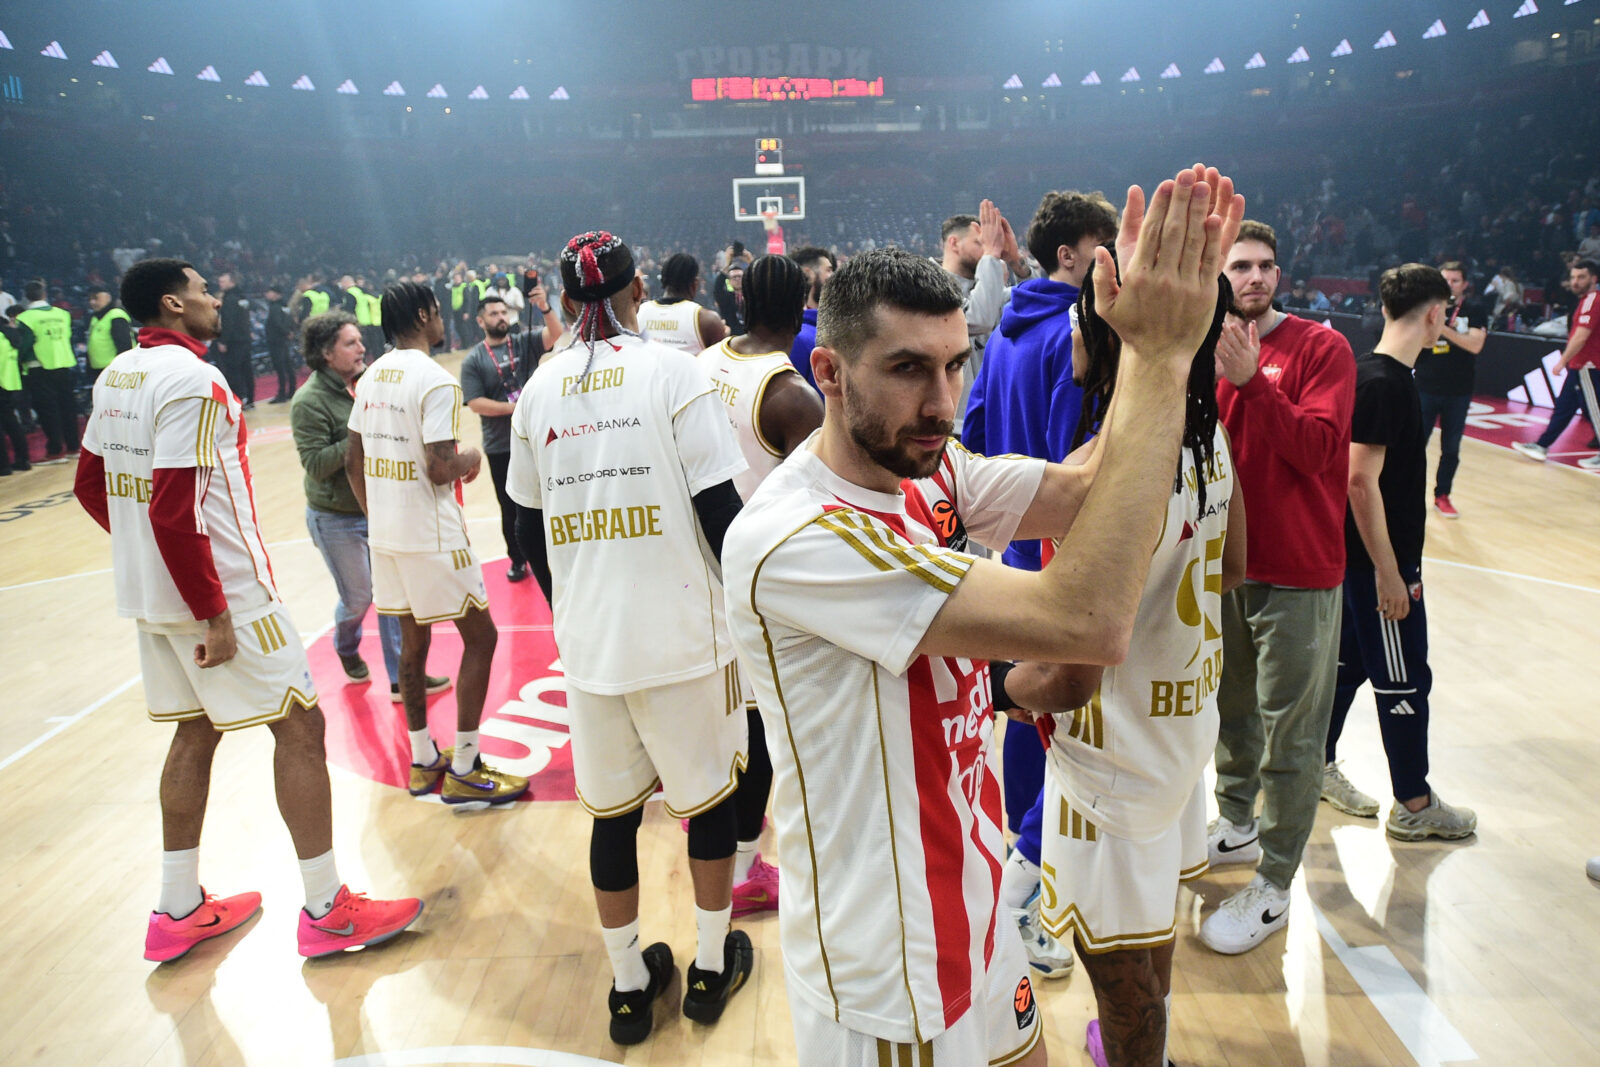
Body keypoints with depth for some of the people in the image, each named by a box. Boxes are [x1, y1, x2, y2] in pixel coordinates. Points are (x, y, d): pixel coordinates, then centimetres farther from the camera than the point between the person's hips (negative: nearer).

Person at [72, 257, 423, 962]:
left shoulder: (116, 377, 10)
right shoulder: (191, 381, -18)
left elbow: (90, 487, 17)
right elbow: (175, 509, -24)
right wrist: (214, 615, -20)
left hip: (149, 594, 9)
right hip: (215, 593, -9)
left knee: (196, 731, 18)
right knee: (299, 726, 0)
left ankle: (179, 911, 28)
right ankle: (326, 910, 8)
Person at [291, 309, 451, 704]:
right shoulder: (310, 401, -17)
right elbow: (316, 464, -22)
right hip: (336, 519, -5)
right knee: (358, 598, 10)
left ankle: (402, 678, 17)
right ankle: (346, 650, 44)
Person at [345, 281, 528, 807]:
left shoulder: (371, 377, 9)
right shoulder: (435, 380, -16)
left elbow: (353, 461, 14)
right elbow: (441, 470, -22)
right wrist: (472, 459, -2)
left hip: (384, 532, 8)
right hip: (431, 536, -8)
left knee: (413, 641, 15)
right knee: (480, 636, 3)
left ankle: (424, 761, 25)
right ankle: (464, 770, 6)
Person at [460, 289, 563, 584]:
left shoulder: (525, 342, 2)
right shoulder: (473, 360, -2)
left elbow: (555, 334, -15)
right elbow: (475, 403, -10)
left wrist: (545, 308, -32)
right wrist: (515, 407, -17)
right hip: (500, 446, -1)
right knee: (510, 508, 12)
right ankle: (517, 560, 28)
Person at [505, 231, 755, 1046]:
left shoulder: (540, 388, 4)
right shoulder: (673, 372, -8)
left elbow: (531, 528, 9)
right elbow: (718, 510, -12)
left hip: (588, 639, 3)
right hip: (684, 635, -3)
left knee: (612, 810, 15)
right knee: (709, 794, 17)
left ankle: (629, 985, 30)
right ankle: (711, 965, 32)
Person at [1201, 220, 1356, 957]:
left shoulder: (1322, 348, -7)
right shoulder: (1210, 350, 6)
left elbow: (1316, 447, -19)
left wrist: (1250, 378, -26)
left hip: (1298, 574, -5)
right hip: (1225, 563, 5)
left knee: (1290, 734, 2)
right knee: (1231, 710, 18)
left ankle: (1273, 888, 15)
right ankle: (1236, 826, 40)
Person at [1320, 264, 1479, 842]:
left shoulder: (1377, 372, 7)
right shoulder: (1385, 383, -22)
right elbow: (1361, 481, -25)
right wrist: (1388, 572, -21)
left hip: (1364, 555, 9)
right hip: (1380, 560, -9)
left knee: (1348, 660, 19)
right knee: (1404, 681, 4)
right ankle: (1414, 806, 20)